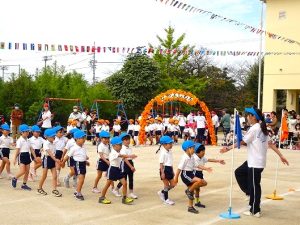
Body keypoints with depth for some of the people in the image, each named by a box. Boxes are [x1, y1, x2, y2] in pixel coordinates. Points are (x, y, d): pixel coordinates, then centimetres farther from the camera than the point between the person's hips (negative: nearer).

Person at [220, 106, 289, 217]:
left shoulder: (254, 129, -15)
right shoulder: (262, 128, 11)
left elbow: (242, 142, -14)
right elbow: (270, 143, 10)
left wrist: (229, 148, -6)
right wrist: (281, 155, 11)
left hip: (255, 163, -9)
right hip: (252, 161, 9)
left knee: (254, 185, 1)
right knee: (239, 172, 20)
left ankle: (255, 211, 11)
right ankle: (250, 192, 22)